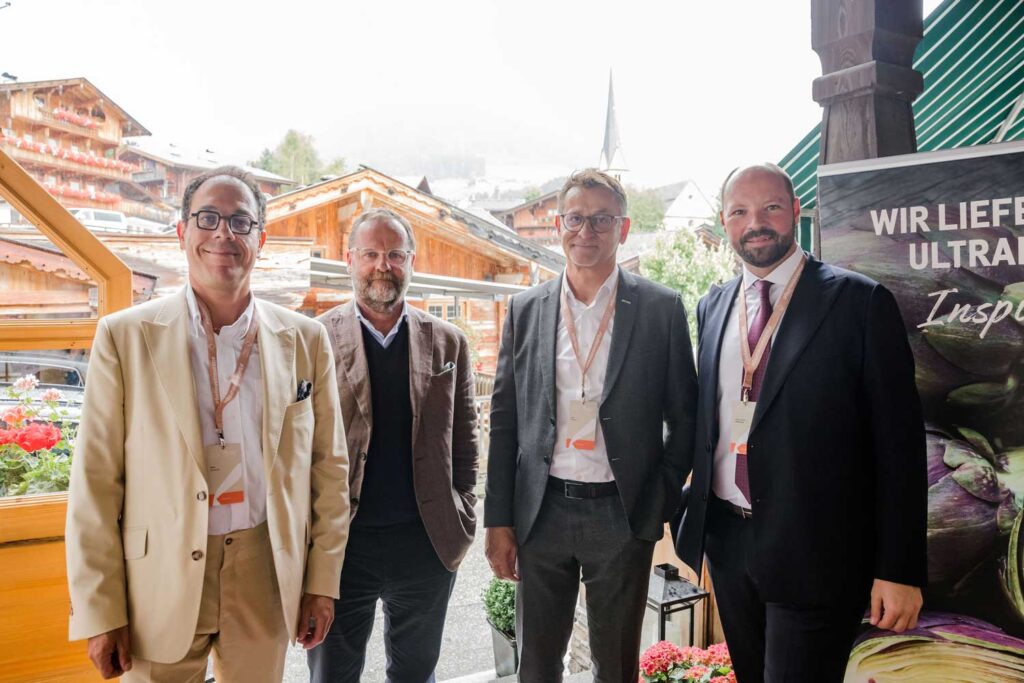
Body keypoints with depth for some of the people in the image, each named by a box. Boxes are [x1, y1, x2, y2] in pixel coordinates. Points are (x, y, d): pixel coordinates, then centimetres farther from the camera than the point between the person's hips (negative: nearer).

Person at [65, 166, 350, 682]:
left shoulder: (306, 339, 0)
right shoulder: (124, 336, -5)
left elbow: (329, 469, 4)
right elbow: (96, 481, -4)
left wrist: (322, 581, 4)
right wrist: (100, 612, -4)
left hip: (267, 578, 2)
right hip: (160, 583, -1)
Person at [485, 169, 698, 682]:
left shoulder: (661, 308, -2)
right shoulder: (525, 309, 4)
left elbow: (683, 415, 3)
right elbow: (504, 421, 4)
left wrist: (663, 502, -2)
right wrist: (498, 521, 2)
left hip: (623, 515, -1)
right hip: (541, 511, 2)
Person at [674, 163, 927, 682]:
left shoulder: (860, 302, -8)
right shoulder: (712, 306, 7)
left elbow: (898, 442, -9)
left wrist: (899, 570, -11)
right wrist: (694, 515, 11)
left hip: (813, 550, -5)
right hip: (725, 538, 5)